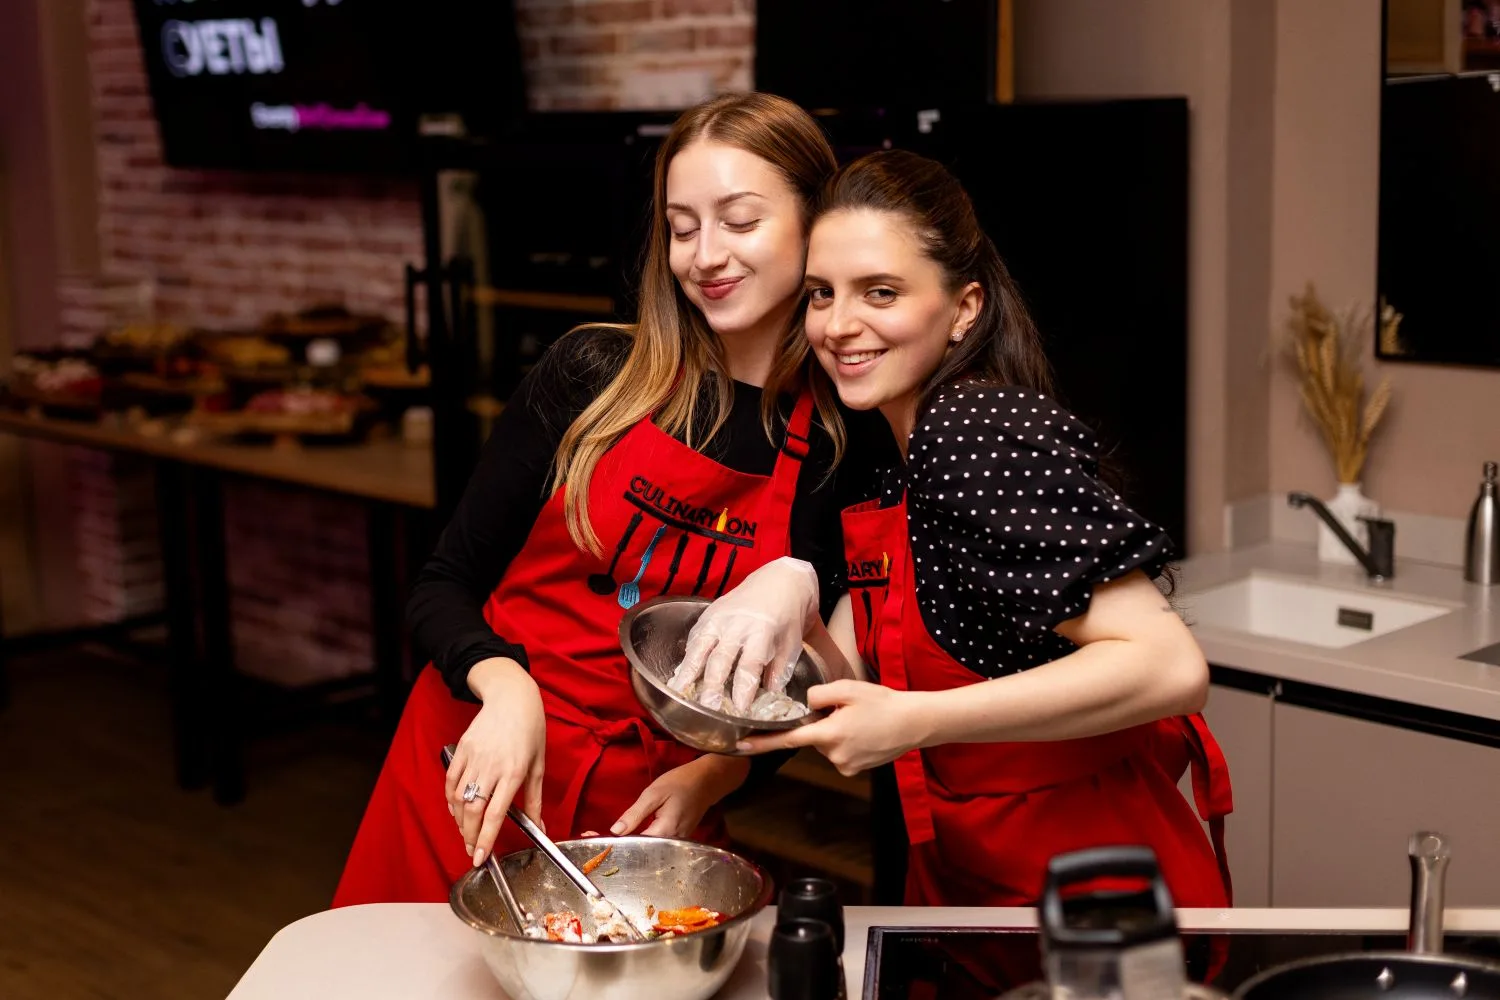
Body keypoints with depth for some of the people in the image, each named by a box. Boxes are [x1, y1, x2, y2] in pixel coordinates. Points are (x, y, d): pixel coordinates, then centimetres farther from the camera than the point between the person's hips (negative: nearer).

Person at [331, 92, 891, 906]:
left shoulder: (844, 447, -6)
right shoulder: (592, 374, -6)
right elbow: (443, 585, -2)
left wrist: (709, 777, -12)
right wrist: (506, 687, -21)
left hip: (644, 813, 0)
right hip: (476, 782, 1)